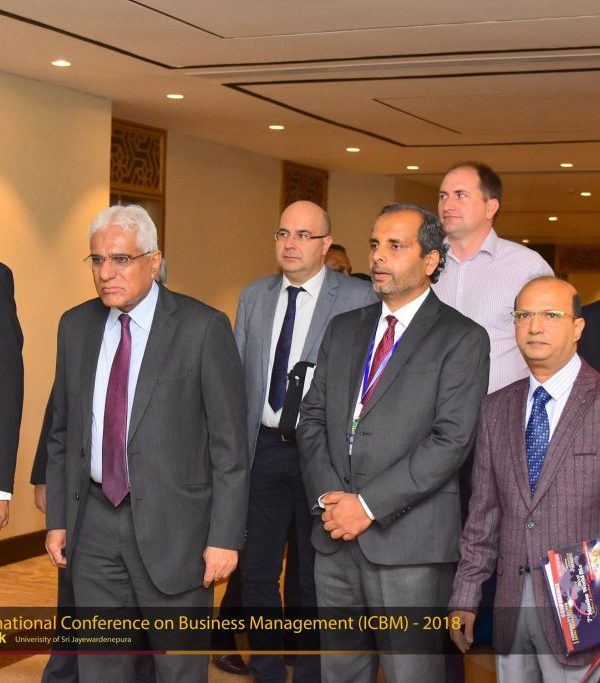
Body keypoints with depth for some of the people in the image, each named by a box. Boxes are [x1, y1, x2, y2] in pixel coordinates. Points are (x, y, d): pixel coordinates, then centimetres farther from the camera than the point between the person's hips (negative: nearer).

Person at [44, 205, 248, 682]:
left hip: (171, 523, -4)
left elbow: (229, 443, -9)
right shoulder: (76, 326, 6)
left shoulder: (203, 328, -9)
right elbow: (63, 432, 13)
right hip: (94, 522, 4)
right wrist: (57, 517, 10)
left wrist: (225, 536, -11)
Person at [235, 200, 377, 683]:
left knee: (316, 576, 10)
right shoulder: (254, 297, 8)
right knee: (258, 570, 11)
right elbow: (238, 375, 11)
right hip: (264, 447, 4)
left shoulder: (359, 299, -7)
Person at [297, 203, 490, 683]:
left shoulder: (462, 338, -3)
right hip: (336, 535, 6)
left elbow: (451, 440, -12)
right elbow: (312, 418, 12)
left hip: (408, 539, -5)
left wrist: (369, 504, -15)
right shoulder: (344, 329, 16)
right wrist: (327, 496, -5)